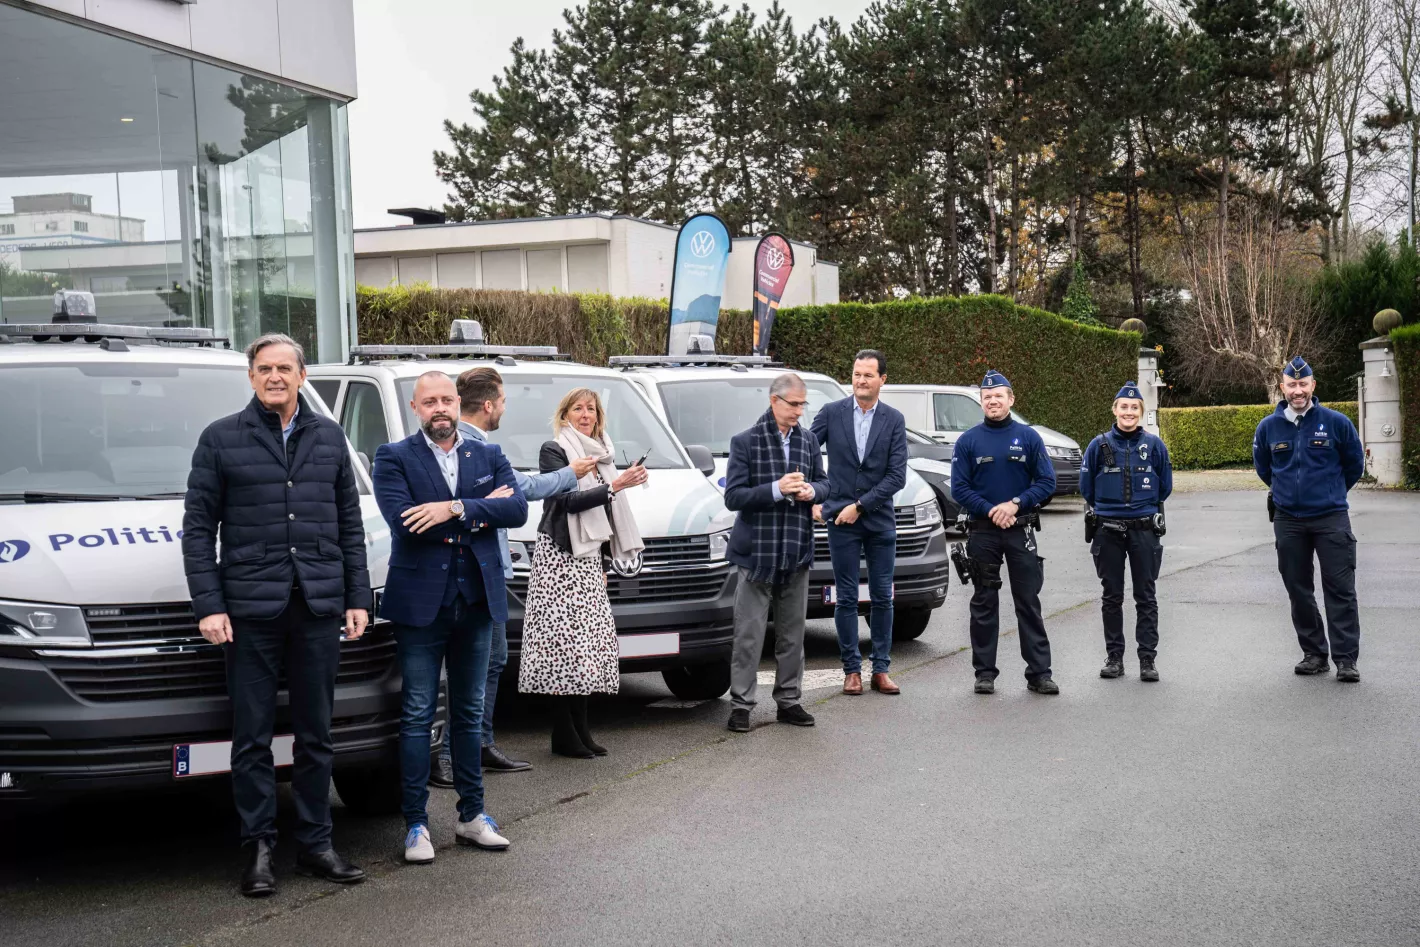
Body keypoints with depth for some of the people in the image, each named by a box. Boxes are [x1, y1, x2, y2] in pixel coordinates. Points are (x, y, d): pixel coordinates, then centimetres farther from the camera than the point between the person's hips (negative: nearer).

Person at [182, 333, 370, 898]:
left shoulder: (329, 437, 12)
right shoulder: (221, 439, 3)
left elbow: (350, 524, 14)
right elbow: (198, 527, 1)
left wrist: (357, 597, 7)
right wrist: (208, 605, -7)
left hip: (319, 607, 3)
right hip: (251, 610, -3)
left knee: (316, 735, 9)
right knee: (253, 736, 1)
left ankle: (314, 844, 17)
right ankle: (259, 848, 9)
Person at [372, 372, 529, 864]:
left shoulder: (489, 455, 9)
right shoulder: (394, 458, -2)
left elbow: (517, 508, -7)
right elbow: (403, 522, -17)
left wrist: (456, 509, -19)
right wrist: (481, 511, -12)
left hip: (477, 600, 4)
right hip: (421, 602, -4)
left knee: (469, 712, 13)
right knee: (417, 715, 0)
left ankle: (472, 815, 21)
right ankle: (416, 823, 5)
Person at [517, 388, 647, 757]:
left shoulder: (598, 455, 19)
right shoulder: (553, 451, -4)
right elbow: (568, 500, -16)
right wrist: (615, 486, -23)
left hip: (588, 558, 8)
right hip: (559, 556, -8)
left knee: (588, 642, 4)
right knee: (563, 640, -11)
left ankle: (581, 731, 8)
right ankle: (564, 736, -10)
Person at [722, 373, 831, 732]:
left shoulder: (809, 441, 9)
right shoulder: (745, 442, -5)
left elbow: (823, 483, 19)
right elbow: (733, 496, -9)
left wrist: (812, 491, -5)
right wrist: (776, 489, -20)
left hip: (797, 552, 5)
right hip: (757, 552, -5)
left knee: (792, 633, 11)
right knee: (749, 634, -2)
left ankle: (789, 700, 21)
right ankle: (741, 704, 4)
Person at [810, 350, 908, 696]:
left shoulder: (894, 420, 1)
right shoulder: (832, 413, 0)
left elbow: (897, 475, -4)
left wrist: (860, 505, -10)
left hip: (880, 520, 1)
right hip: (841, 519, -1)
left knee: (883, 598, 5)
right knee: (846, 599, 2)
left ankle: (881, 669, 13)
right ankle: (852, 670, 9)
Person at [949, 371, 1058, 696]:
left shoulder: (1028, 437, 3)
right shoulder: (968, 441, 2)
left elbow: (1046, 482, 1)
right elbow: (960, 488, 0)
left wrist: (1015, 504, -13)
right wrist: (991, 511, -12)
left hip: (1021, 530, 0)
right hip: (982, 532, 0)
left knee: (1029, 602, 0)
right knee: (984, 604, 5)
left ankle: (1039, 672, 3)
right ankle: (985, 673, 12)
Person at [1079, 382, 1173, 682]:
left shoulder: (1154, 445, 1)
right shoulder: (1100, 445, 0)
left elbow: (1165, 486, 11)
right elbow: (1086, 486, 10)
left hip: (1144, 530, -1)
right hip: (1107, 530, 1)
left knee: (1145, 597, 2)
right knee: (1111, 597, 8)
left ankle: (1148, 659, 6)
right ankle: (1114, 656, 16)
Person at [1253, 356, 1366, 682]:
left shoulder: (1336, 422, -6)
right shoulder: (1269, 427, 1)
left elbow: (1354, 465, 9)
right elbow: (1263, 467, 20)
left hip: (1331, 518, -3)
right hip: (1288, 521, 3)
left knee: (1341, 590, -5)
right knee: (1298, 590, 8)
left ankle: (1346, 659, -2)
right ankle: (1314, 654, 19)